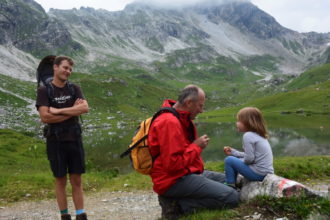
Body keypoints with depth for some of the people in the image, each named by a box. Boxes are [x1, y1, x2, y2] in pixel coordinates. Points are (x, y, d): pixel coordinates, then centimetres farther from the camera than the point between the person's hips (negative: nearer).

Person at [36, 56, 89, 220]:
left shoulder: (74, 89, 7)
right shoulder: (44, 90, -3)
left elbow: (85, 108, -10)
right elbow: (45, 117, -15)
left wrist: (59, 111, -15)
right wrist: (72, 111, -10)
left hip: (74, 139, 3)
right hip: (56, 141, -3)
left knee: (76, 180, 6)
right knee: (60, 180, 6)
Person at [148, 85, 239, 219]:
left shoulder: (181, 119, 12)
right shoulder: (170, 123, -22)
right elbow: (173, 164, -26)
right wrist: (197, 146, -15)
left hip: (185, 173, 11)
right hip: (175, 181, -11)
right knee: (231, 197, -15)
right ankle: (177, 205, -9)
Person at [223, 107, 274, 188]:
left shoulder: (248, 135, -15)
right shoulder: (258, 135, 13)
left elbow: (249, 158, -20)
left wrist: (240, 160, 0)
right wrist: (233, 152, 17)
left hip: (258, 173, -10)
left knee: (229, 160, -6)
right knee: (236, 161, 24)